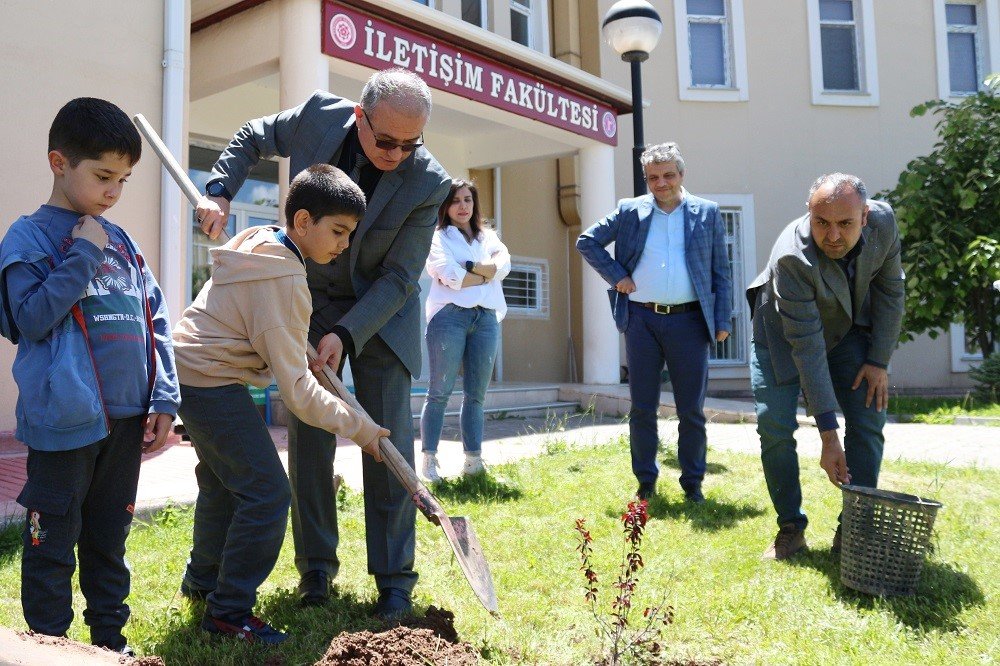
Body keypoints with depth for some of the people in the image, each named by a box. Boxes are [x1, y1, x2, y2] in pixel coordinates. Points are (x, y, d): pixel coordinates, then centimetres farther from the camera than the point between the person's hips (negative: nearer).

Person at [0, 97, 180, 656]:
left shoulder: (123, 244, 11)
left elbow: (156, 323, 11)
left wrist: (163, 399, 5)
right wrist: (83, 255, -16)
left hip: (125, 418, 6)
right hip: (65, 419, -5)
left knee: (110, 537, 17)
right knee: (53, 543, 6)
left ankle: (110, 637, 30)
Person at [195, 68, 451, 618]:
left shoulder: (428, 184, -22)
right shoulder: (319, 117, -15)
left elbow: (399, 277, -18)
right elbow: (252, 139, 6)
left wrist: (346, 333, -27)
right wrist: (220, 191, -8)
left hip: (381, 311, -2)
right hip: (311, 302, 2)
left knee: (387, 442, -4)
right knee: (308, 439, 3)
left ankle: (394, 578, 8)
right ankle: (316, 567, 18)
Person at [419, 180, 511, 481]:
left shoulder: (489, 236, 23)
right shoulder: (438, 237, 9)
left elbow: (503, 264, 3)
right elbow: (449, 275, -8)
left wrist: (470, 269, -9)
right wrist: (486, 275, 0)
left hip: (487, 317, 4)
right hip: (450, 315, -4)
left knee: (476, 394, 4)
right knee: (440, 391, -5)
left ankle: (473, 460, 7)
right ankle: (429, 459, -3)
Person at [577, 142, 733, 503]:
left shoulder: (707, 213, 5)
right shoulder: (630, 211, 6)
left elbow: (721, 272, 6)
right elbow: (587, 242, 11)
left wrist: (723, 320, -1)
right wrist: (616, 275, 1)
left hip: (689, 321, 0)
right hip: (641, 320, 1)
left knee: (692, 409, 5)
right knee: (641, 407, 7)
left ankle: (692, 483, 19)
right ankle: (646, 481, 20)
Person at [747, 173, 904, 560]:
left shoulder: (883, 221, -25)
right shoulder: (792, 256, -38)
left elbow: (890, 292, -7)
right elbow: (807, 347, -37)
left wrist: (879, 361, -11)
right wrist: (828, 436, -35)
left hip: (848, 328, 4)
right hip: (784, 333, -4)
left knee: (869, 418, -7)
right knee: (774, 425, -13)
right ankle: (791, 529, 4)